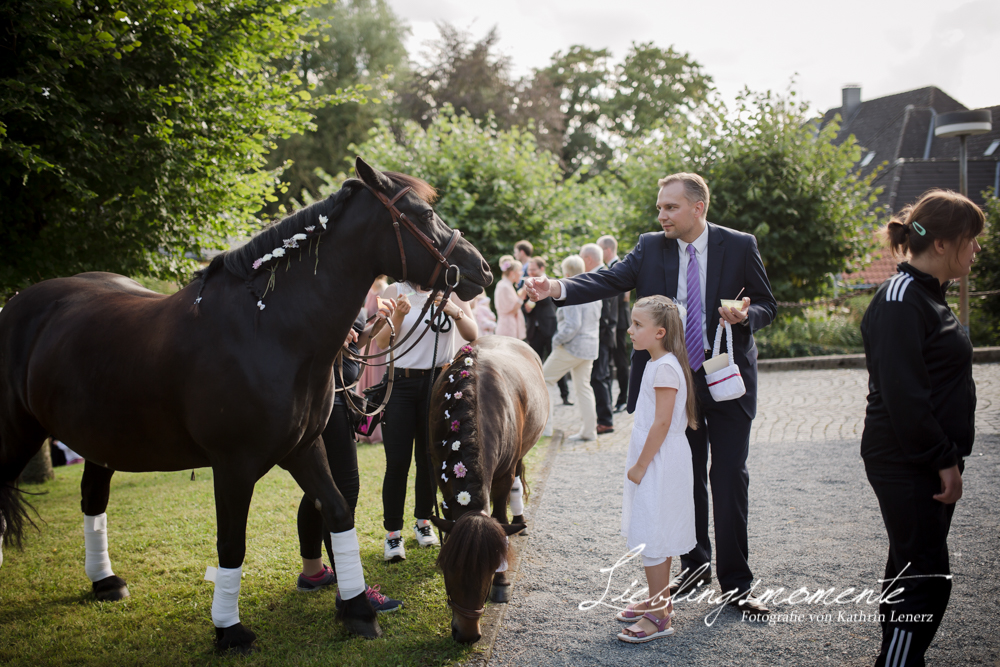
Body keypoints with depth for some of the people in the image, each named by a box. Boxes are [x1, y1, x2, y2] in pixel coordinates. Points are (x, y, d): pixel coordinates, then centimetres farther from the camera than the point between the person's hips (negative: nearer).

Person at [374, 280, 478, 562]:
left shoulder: (451, 293, 4)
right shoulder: (396, 291, 2)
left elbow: (473, 335, -7)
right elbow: (382, 342, -7)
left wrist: (455, 312, -24)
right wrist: (398, 315, -24)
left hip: (438, 382, 1)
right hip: (401, 383, -1)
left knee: (429, 459, 9)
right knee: (397, 462, -6)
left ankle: (423, 522, 27)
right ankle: (393, 533, 3)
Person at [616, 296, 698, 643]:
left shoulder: (665, 367, -19)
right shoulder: (656, 363, 12)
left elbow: (662, 423, -23)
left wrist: (641, 465, -19)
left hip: (659, 464, -10)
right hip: (655, 462, 10)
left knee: (652, 538, -5)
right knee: (657, 536, 18)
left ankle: (658, 616, 1)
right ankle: (660, 599, 29)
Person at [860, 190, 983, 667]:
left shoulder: (927, 295, 14)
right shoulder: (899, 301, -17)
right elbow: (902, 393, -23)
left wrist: (949, 457, 16)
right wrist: (944, 460, -18)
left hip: (931, 461, 10)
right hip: (905, 464, -10)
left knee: (911, 569, 16)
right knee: (926, 578, -7)